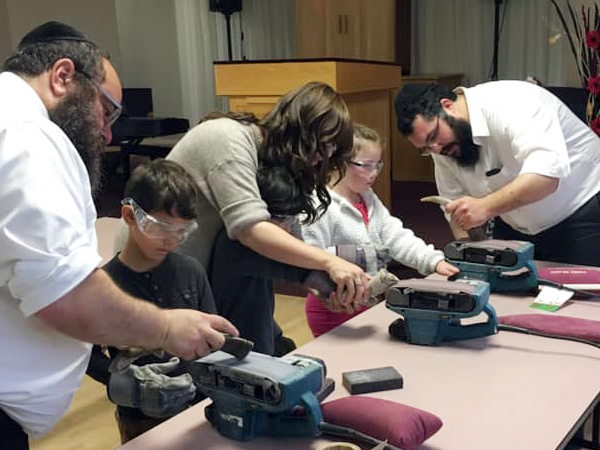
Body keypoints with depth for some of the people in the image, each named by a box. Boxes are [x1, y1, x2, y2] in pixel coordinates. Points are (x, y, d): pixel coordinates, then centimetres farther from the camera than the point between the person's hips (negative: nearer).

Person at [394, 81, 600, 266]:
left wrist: (485, 207, -48)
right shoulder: (441, 143, -7)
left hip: (582, 214, -6)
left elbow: (548, 171, -42)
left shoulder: (509, 105, -29)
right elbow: (456, 205, 2)